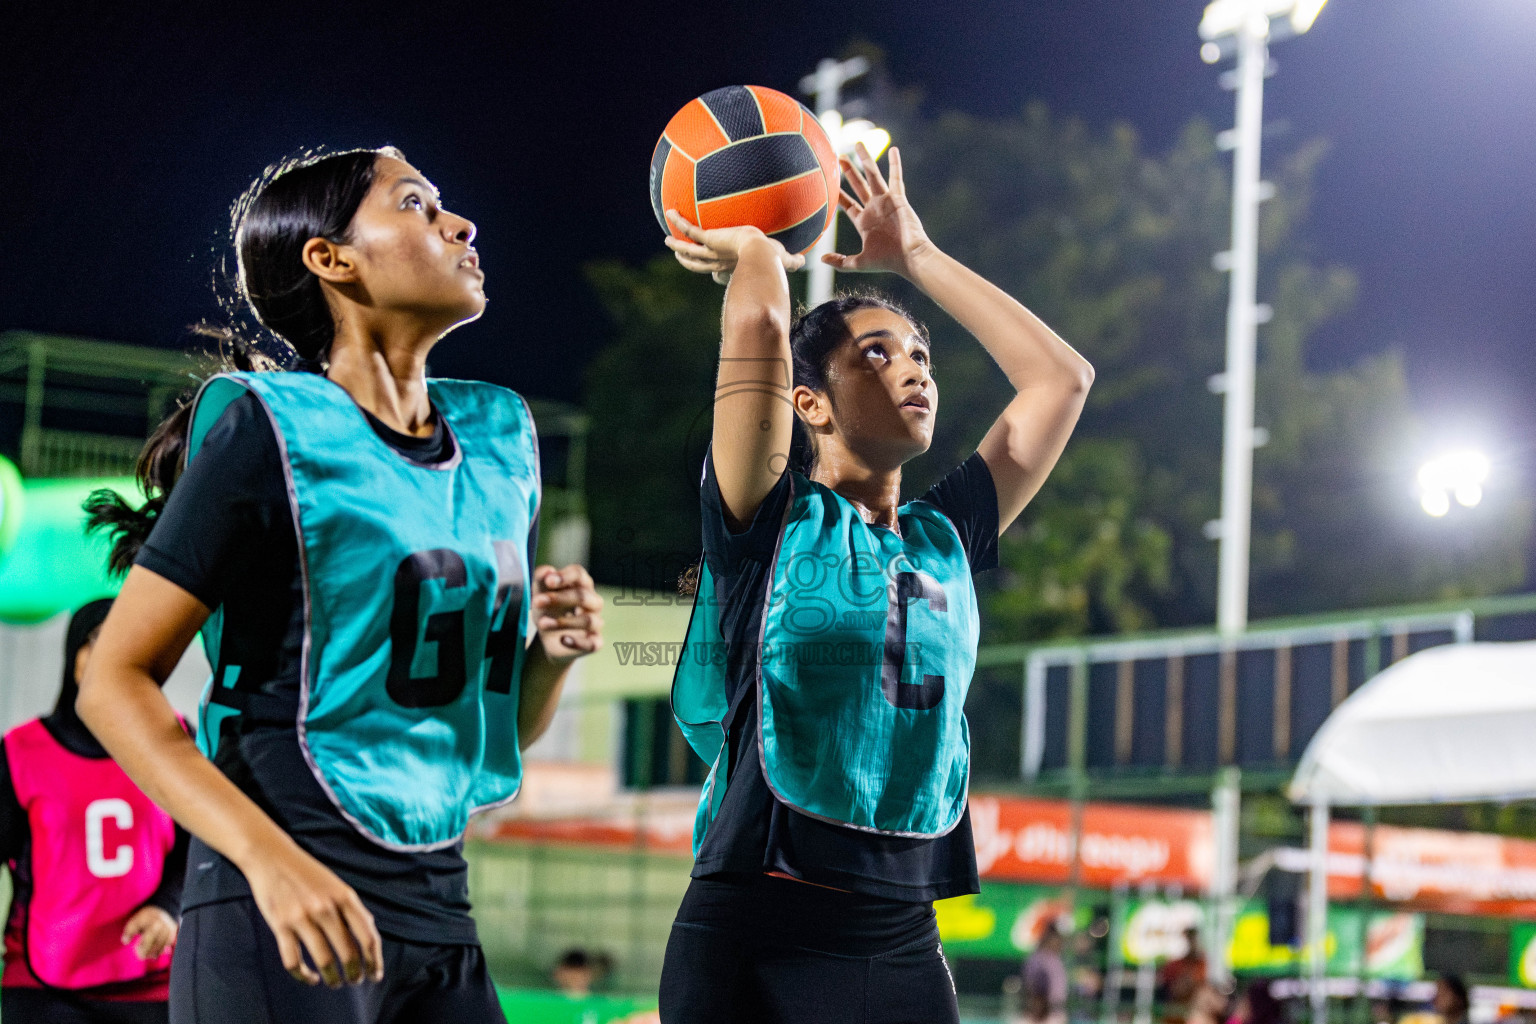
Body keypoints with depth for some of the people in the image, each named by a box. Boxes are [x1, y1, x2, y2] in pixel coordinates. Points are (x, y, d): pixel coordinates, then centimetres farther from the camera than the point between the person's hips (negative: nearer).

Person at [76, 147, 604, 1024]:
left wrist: (553, 650, -2)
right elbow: (115, 683, -11)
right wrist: (270, 857, -22)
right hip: (283, 917, -6)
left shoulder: (499, 434, 12)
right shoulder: (270, 428, -7)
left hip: (440, 909, 6)